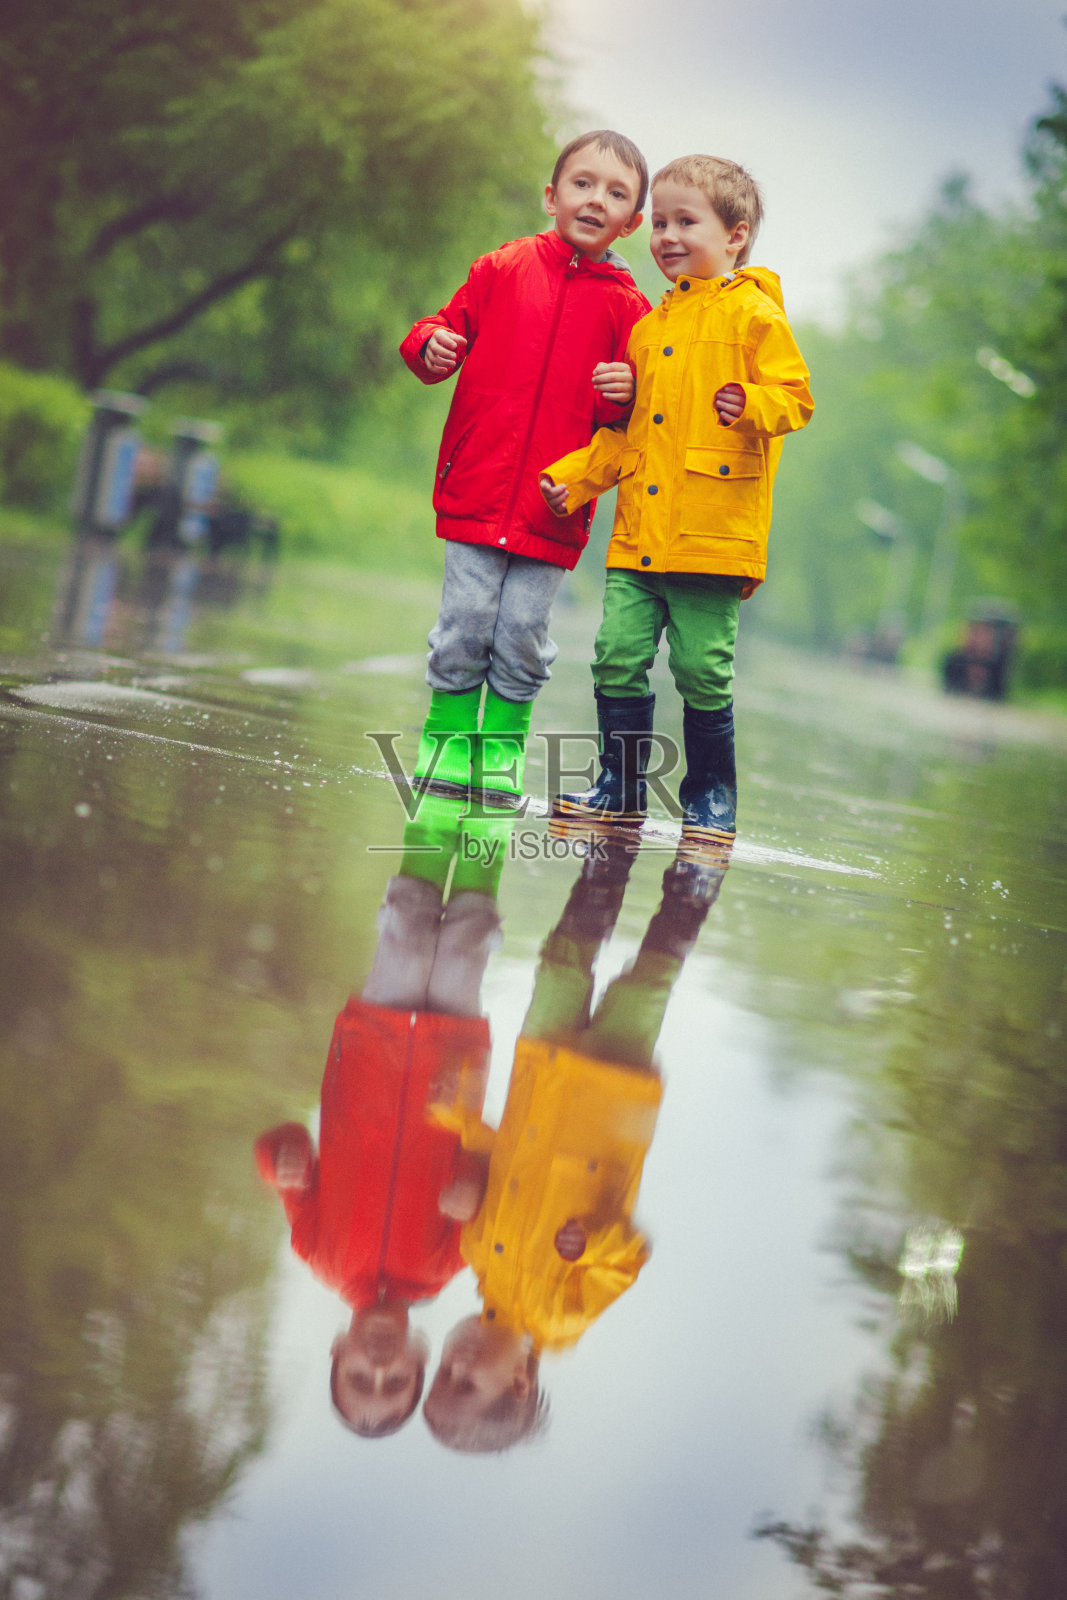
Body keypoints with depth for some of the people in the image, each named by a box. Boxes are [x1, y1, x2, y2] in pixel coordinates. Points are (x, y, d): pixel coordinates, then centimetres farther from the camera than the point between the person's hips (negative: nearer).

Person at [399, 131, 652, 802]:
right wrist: (432, 345, -11)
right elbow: (449, 326, 12)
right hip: (477, 489, 0)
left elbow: (625, 417, 7)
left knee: (521, 639, 3)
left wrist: (626, 393, -15)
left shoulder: (626, 305, 4)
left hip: (553, 506, 0)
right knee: (463, 629, 1)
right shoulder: (502, 269, 5)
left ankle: (502, 747, 20)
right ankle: (446, 738, 17)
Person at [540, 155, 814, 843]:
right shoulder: (650, 328, 19)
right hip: (639, 533, 6)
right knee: (618, 656, 3)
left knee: (703, 670, -3)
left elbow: (796, 395, -6)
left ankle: (712, 797, 12)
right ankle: (621, 787, 17)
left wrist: (752, 405, -26)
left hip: (713, 535, -6)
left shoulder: (754, 314, -1)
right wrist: (574, 475, 12)